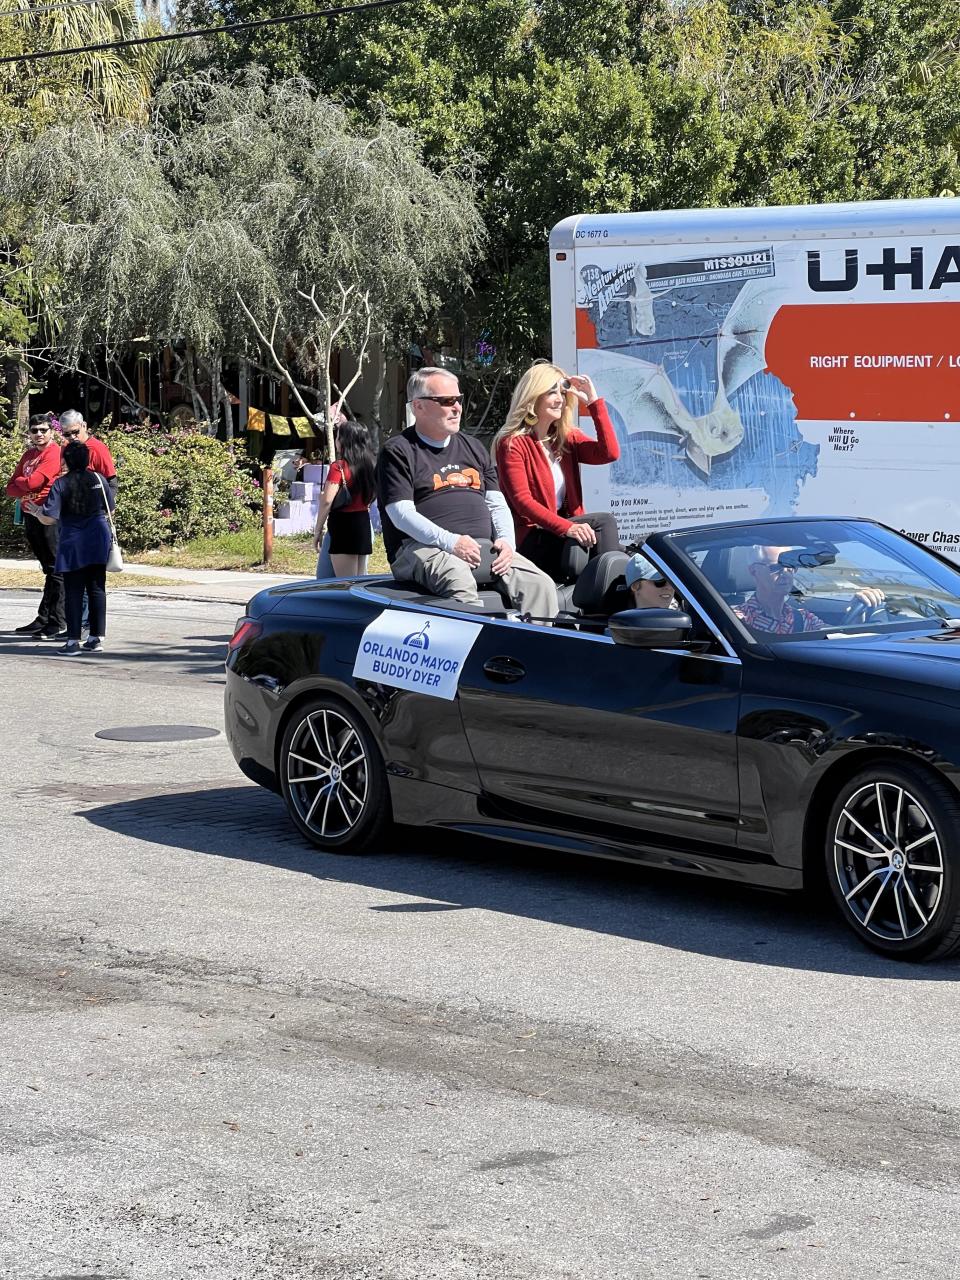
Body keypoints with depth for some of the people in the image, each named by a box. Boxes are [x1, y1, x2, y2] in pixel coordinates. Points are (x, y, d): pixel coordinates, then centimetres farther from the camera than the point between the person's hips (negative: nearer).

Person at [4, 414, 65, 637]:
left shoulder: (54, 453, -9)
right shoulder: (28, 455, 17)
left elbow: (32, 482, -19)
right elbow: (11, 489, 12)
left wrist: (19, 480, 2)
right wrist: (25, 486, -8)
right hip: (31, 516, 8)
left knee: (55, 569, -6)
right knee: (49, 569, 13)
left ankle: (57, 622, -6)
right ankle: (44, 619, 16)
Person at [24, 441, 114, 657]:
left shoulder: (61, 484, -9)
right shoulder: (98, 479, 1)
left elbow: (50, 519, -12)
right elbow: (110, 508, 12)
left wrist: (37, 512, 8)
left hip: (73, 543, -3)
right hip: (98, 541, 3)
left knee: (74, 592, 0)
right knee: (97, 588, 9)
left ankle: (73, 641, -4)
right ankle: (96, 637, 12)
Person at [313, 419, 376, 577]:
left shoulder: (339, 467, -14)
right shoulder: (369, 464, 6)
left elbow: (327, 501, -18)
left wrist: (318, 530, -9)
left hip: (343, 524, -8)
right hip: (363, 522, 8)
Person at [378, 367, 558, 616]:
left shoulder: (473, 448, 27)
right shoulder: (398, 452, 7)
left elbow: (497, 504, 22)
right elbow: (402, 514, -5)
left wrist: (506, 541, 0)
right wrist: (450, 542, -18)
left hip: (485, 546, 6)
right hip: (424, 547, -5)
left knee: (541, 586, -19)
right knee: (459, 582, -40)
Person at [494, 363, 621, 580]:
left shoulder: (567, 438, 15)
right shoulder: (512, 444, -4)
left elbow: (609, 453, -2)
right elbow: (522, 500, -15)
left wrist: (594, 402, -2)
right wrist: (567, 527, -28)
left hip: (564, 531, 6)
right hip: (530, 540, -6)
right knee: (603, 522, -24)